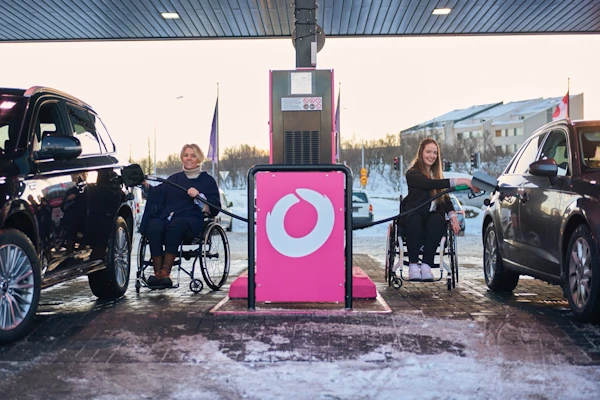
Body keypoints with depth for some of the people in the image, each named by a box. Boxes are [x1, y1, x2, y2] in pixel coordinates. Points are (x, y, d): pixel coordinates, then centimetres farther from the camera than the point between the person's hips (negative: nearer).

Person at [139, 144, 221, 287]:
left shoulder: (207, 180, 19)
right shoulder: (174, 179, 31)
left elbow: (215, 207, 6)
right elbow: (158, 193, 16)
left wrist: (198, 196, -9)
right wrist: (145, 185, -1)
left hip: (190, 218, -3)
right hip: (166, 216, 3)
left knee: (175, 226, -38)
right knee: (153, 227, -32)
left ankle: (166, 272, -38)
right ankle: (157, 272, -33)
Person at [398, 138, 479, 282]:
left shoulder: (437, 173, 17)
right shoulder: (413, 173, -5)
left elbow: (445, 197, 12)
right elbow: (430, 184, -25)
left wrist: (453, 215, -9)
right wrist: (460, 181, -33)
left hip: (432, 215, 4)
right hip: (414, 216, -4)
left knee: (437, 221, -32)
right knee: (414, 221, -39)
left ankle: (426, 264, -33)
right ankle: (413, 264, -31)